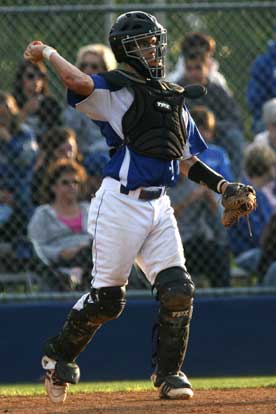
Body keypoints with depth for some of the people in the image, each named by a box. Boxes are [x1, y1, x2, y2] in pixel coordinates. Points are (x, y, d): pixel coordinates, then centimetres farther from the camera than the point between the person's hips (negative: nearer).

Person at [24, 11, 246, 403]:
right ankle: (59, 356, 21)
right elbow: (79, 83, -26)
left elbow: (185, 160, 23)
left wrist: (221, 184, 10)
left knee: (177, 290, -6)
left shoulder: (175, 98, 19)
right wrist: (48, 53, -12)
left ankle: (168, 374, 6)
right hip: (120, 203, -6)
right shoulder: (118, 89, -4)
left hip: (159, 206, 6)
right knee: (107, 297, -1)